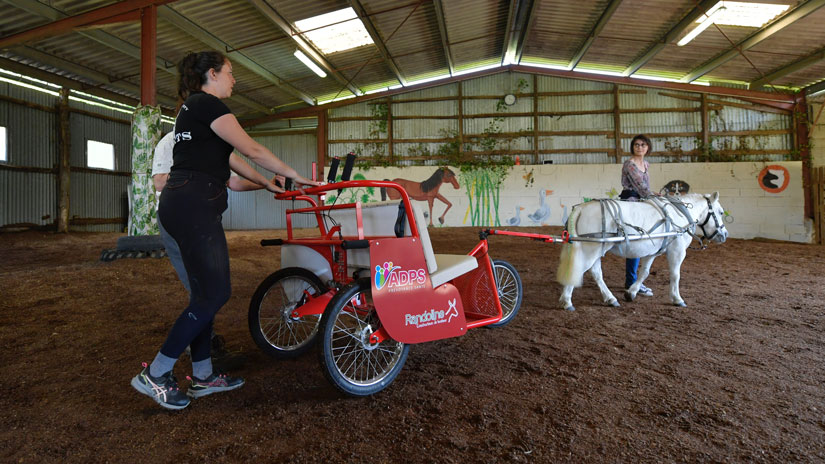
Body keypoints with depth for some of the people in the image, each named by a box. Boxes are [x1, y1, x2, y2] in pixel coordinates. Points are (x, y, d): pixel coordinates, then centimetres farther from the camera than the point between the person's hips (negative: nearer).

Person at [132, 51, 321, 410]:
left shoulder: (192, 108, 26)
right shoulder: (208, 104, -6)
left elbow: (228, 157, 25)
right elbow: (252, 150, -10)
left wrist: (267, 183, 25)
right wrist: (295, 175, -1)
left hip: (184, 205, 11)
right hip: (192, 206, -11)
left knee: (204, 292, 11)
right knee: (214, 293, -8)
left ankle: (202, 376, 19)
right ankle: (154, 375, 2)